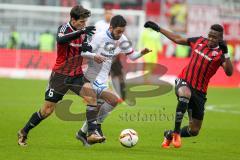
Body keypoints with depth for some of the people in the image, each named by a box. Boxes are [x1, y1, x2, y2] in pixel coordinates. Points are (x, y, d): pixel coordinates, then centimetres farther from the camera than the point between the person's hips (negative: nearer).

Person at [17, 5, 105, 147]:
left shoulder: (84, 31, 1)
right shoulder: (64, 28, -14)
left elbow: (86, 49, 15)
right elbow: (61, 40, -38)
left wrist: (86, 48, -11)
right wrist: (81, 32, -48)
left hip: (77, 75, 4)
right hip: (60, 75, -4)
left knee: (92, 96, -21)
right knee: (47, 110, 2)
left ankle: (91, 134, -21)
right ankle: (24, 133, 23)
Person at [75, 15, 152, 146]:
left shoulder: (122, 40, 3)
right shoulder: (100, 37, -16)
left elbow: (131, 56, 12)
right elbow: (83, 52, -17)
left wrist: (141, 53, -7)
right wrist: (94, 56, -35)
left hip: (103, 80, 8)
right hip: (94, 78, -8)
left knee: (98, 109, 16)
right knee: (114, 100, -22)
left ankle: (82, 133, 32)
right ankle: (97, 125, -5)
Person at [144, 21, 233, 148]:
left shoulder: (220, 53, -5)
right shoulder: (199, 41, 4)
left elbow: (229, 72, -21)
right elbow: (178, 39, 18)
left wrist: (225, 53, -31)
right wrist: (158, 29, 20)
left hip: (199, 91, 1)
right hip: (183, 82, 0)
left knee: (194, 131, 5)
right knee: (185, 94, -41)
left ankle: (169, 135, 36)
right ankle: (176, 132, -31)